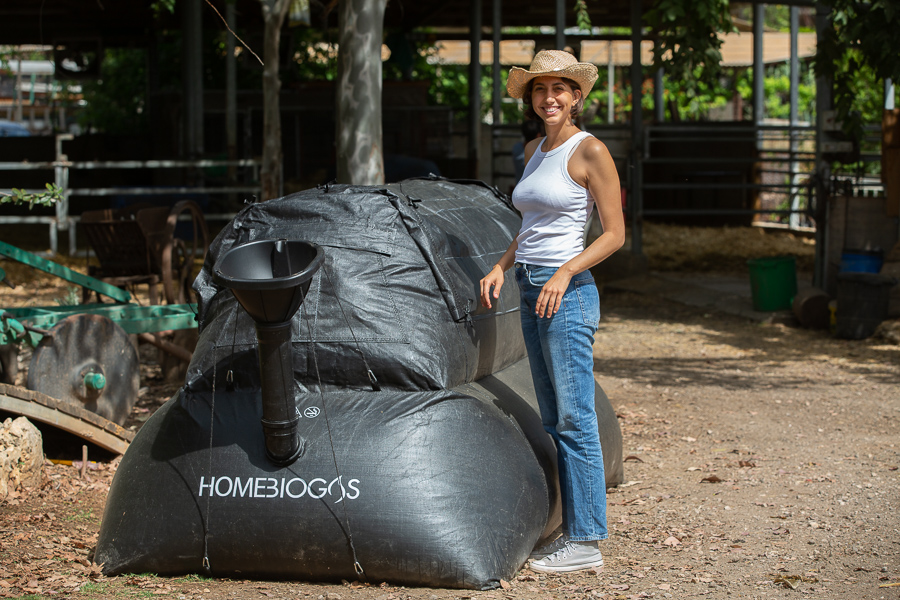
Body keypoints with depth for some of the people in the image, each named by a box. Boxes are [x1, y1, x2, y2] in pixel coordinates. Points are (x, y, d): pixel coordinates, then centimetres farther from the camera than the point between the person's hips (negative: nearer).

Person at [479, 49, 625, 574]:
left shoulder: (590, 151, -9)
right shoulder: (534, 152, 14)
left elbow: (615, 234, -10)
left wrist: (564, 274, -21)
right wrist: (501, 267, 9)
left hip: (567, 293, -8)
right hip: (530, 292, 8)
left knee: (575, 419, -6)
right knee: (553, 419, 9)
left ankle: (586, 541, -2)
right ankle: (572, 529, 14)